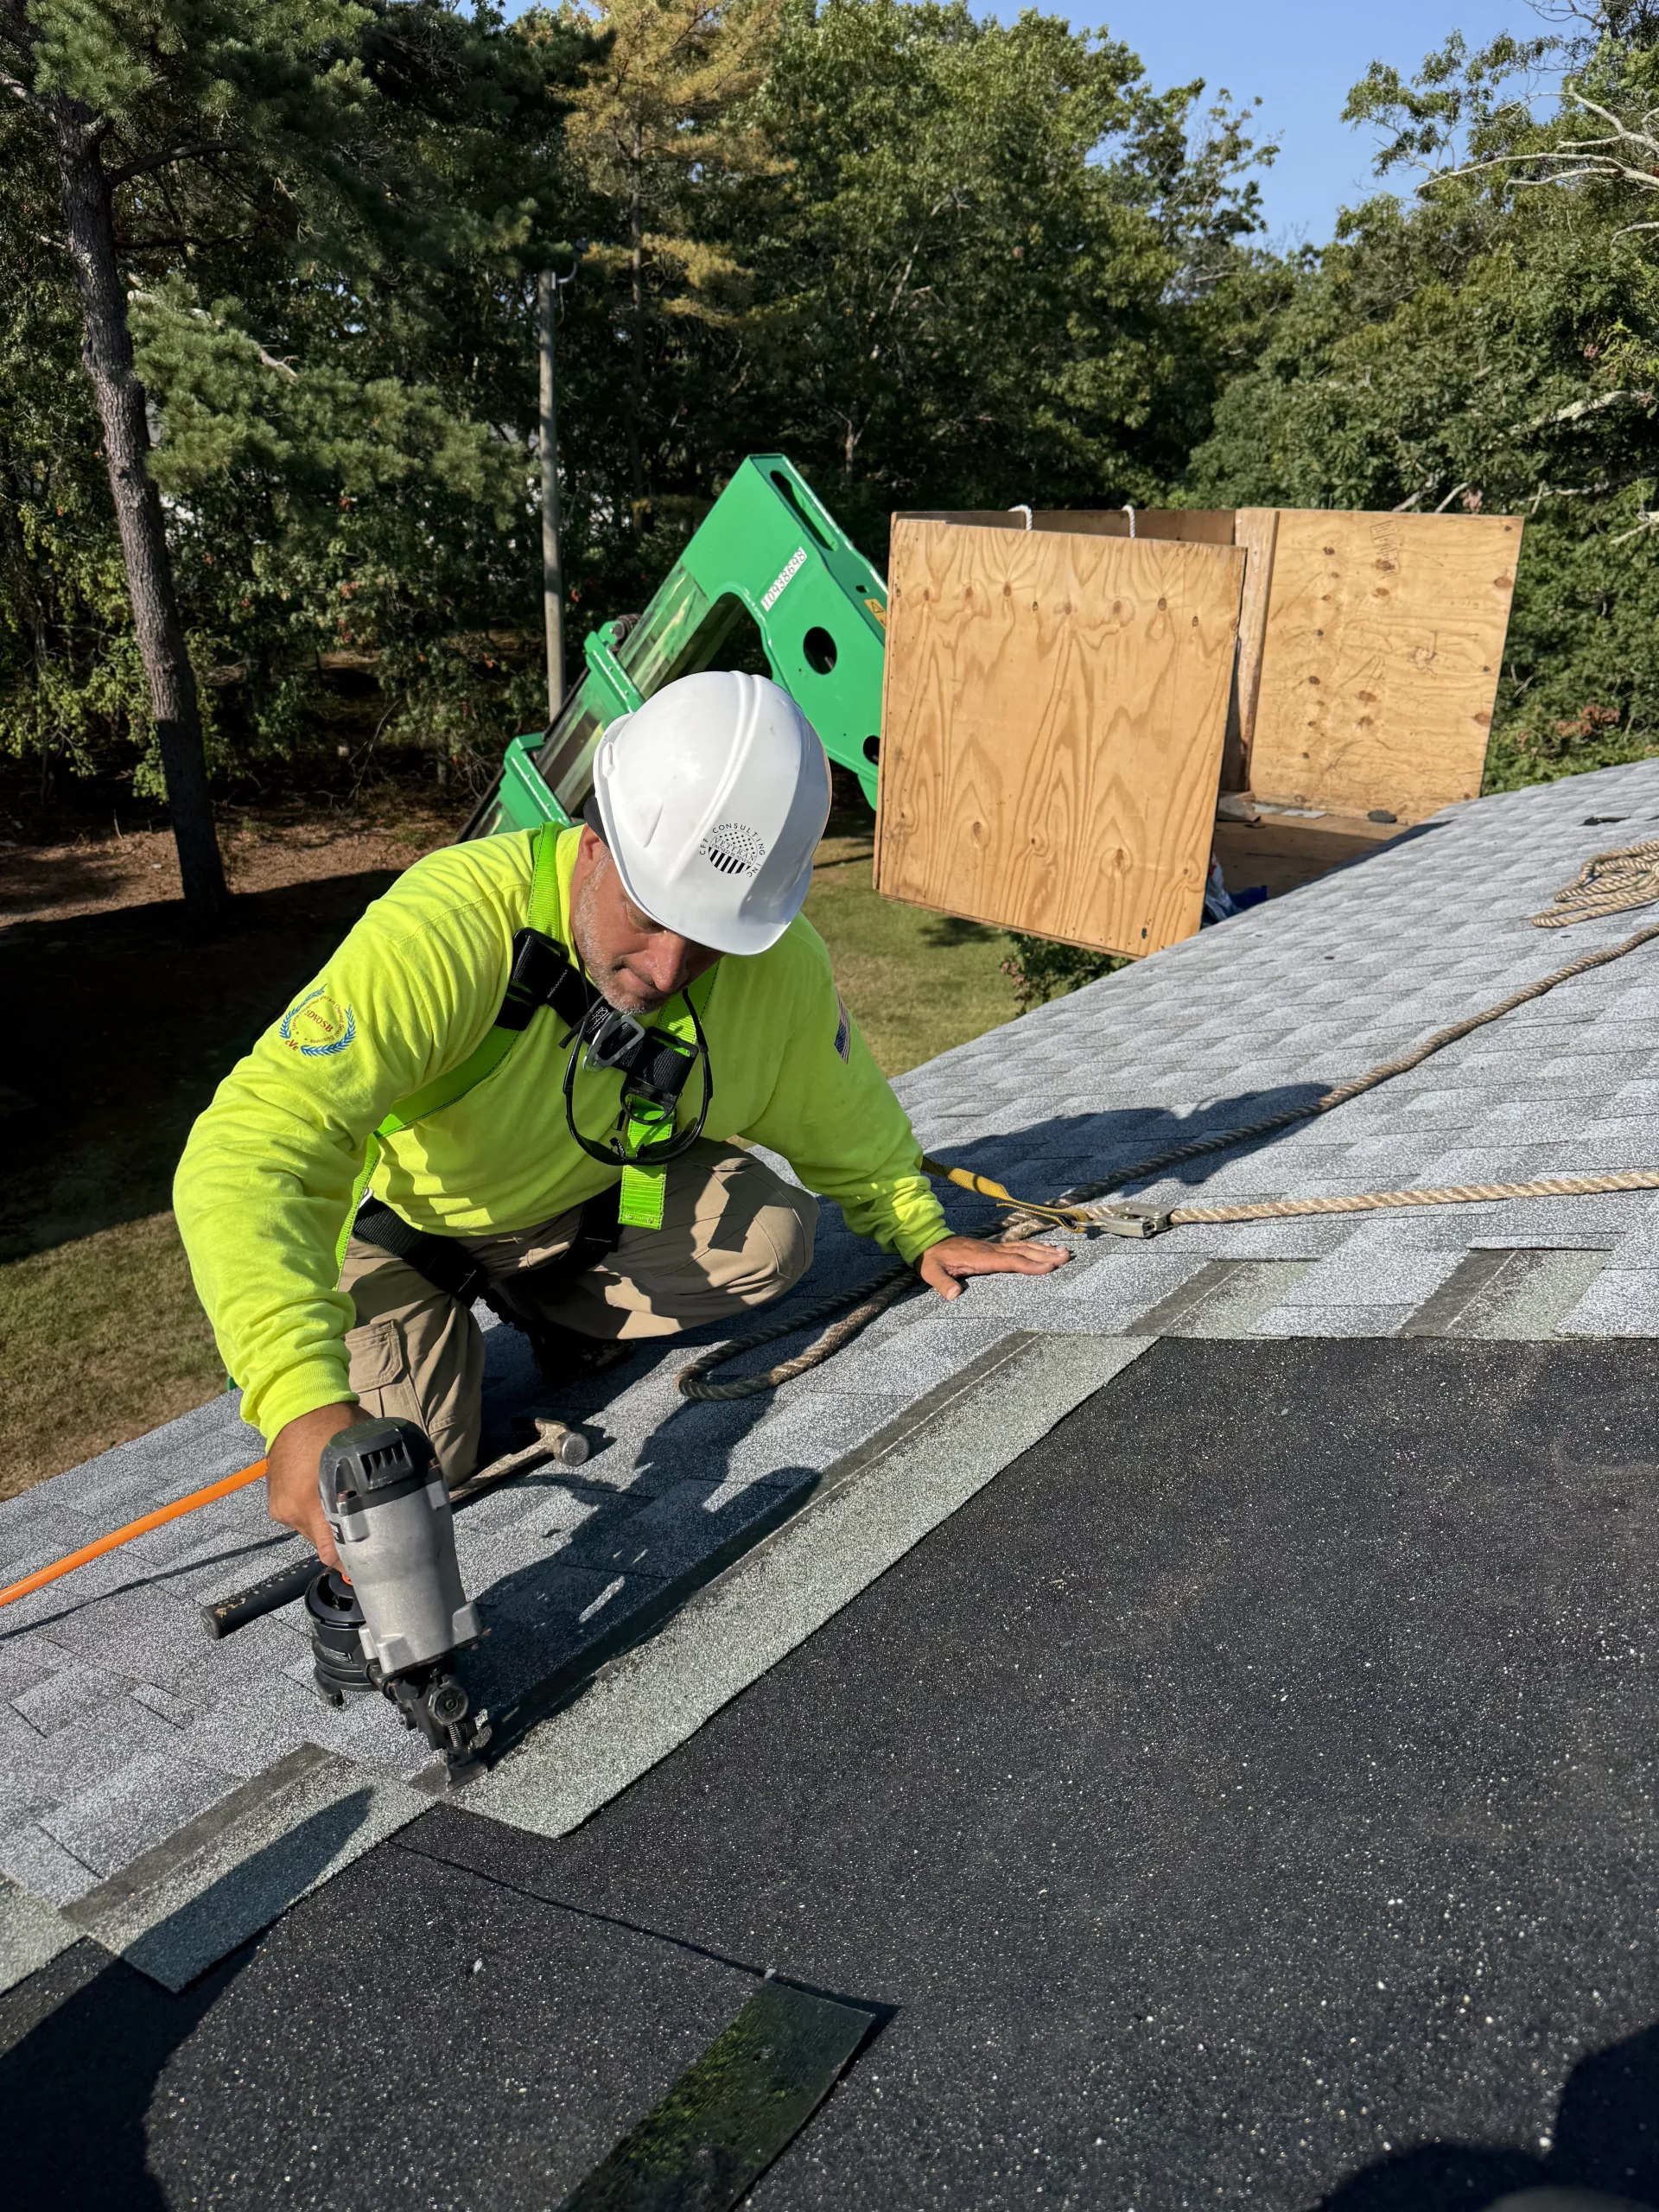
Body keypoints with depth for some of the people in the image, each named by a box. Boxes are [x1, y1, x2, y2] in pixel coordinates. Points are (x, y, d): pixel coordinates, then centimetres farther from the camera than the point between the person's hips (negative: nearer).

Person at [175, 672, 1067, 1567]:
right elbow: (255, 1148, -48)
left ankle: (555, 1314, 8)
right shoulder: (449, 928, -41)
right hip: (401, 1218, -3)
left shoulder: (780, 964, -23)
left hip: (584, 1197, 4)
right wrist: (303, 1400, -61)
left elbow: (839, 1116, 1)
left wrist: (920, 1230, 9)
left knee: (772, 1234, -17)